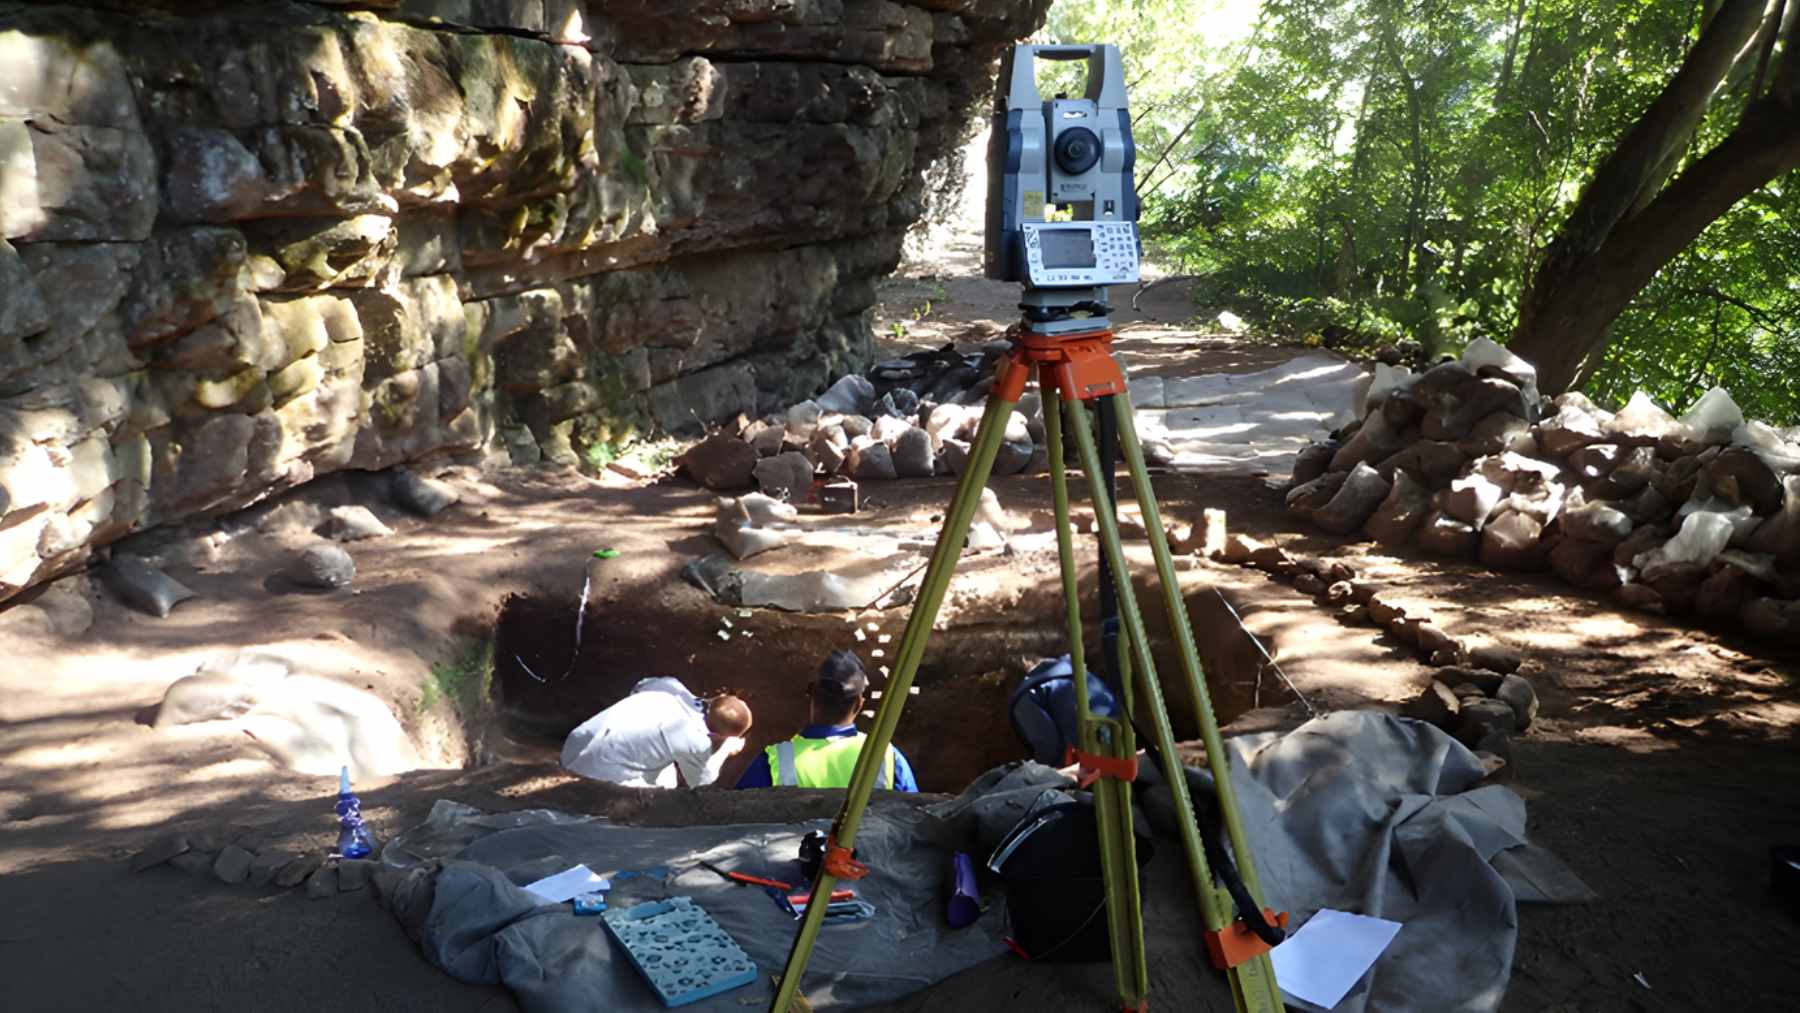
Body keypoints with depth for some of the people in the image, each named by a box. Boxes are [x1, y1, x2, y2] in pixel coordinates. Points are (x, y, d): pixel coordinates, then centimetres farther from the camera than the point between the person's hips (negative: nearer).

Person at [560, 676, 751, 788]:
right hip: (601, 774, -7)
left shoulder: (672, 685, -2)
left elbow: (638, 687, 23)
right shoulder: (696, 742, -18)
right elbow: (702, 781, 5)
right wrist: (727, 749, 22)